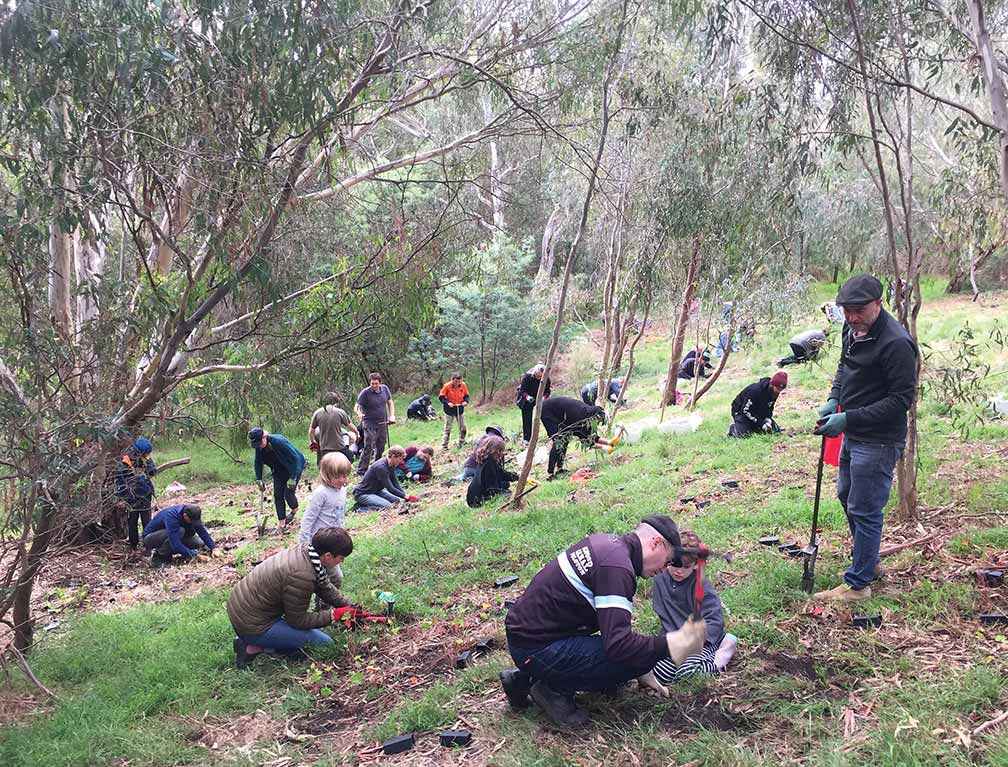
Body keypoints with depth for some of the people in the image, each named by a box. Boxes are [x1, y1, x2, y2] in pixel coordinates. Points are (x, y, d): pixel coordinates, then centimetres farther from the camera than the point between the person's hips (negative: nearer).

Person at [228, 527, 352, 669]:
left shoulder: (304, 550, -3)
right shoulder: (302, 576, -29)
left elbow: (325, 586, 13)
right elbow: (298, 620, -15)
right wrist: (332, 616, -9)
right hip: (252, 627, -9)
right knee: (325, 643, -7)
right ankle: (255, 647, -4)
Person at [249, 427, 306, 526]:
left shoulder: (279, 441, -33)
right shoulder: (259, 447, -15)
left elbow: (295, 458, -28)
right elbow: (258, 462, 5)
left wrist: (292, 478, -27)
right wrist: (259, 479, -1)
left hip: (294, 467, -6)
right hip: (279, 471, 6)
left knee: (288, 492, -12)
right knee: (277, 495, -1)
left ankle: (294, 510, 22)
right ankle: (282, 524, 6)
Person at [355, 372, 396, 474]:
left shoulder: (385, 389, 2)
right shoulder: (365, 393, -14)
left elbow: (390, 402, 16)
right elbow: (357, 406, -17)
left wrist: (392, 415, 5)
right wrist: (359, 413, -39)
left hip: (383, 424, 6)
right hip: (370, 424, -6)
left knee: (381, 448, 14)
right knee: (368, 448, -13)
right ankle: (361, 470, -8)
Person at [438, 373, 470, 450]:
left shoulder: (463, 385, -8)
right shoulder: (447, 386, -18)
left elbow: (466, 395, 6)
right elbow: (441, 397, -10)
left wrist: (466, 401, -15)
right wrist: (447, 403, -25)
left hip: (460, 408, 3)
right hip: (449, 409, -3)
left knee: (463, 427, 10)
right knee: (448, 428, 1)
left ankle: (462, 442, 30)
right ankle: (444, 446, 6)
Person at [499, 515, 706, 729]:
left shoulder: (606, 541, 10)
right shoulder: (617, 567, -20)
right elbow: (618, 644, -28)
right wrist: (670, 645, -24)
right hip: (536, 648, -10)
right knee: (640, 660, -16)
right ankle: (555, 689, -1)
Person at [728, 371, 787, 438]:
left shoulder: (775, 392, -10)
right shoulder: (755, 390, -33)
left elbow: (769, 409, 4)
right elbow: (745, 410, -29)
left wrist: (768, 420, -18)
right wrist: (761, 423, -31)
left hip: (758, 414, 7)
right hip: (741, 412, -7)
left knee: (776, 430, -3)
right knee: (743, 434, -29)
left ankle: (752, 427, 16)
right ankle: (733, 428, 6)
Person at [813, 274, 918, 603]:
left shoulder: (896, 343, -24)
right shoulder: (852, 329, 4)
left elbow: (902, 399, -22)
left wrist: (849, 418, -25)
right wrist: (833, 400, 2)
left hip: (878, 442, -10)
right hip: (853, 435, 10)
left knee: (864, 511, -1)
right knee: (847, 496, 22)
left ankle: (857, 584, 12)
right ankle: (869, 563, 40)